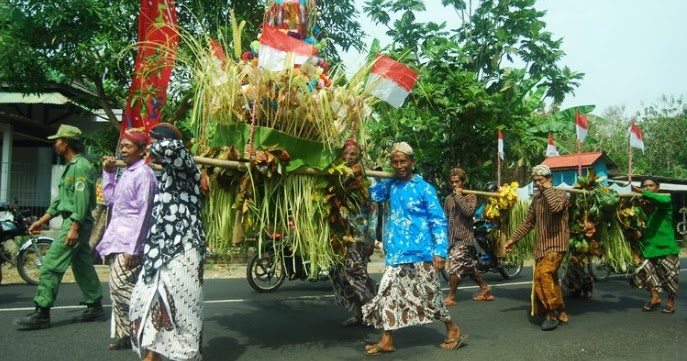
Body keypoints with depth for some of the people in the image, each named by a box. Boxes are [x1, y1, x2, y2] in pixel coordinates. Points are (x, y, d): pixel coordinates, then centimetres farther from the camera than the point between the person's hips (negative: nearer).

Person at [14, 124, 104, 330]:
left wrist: (74, 228, -25)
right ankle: (95, 308, 18)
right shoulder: (71, 166, 18)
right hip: (72, 222, 10)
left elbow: (82, 200, -21)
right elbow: (60, 199, 22)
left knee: (51, 266, -9)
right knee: (83, 267, 12)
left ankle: (41, 313, -5)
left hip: (76, 223, -10)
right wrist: (42, 220, 19)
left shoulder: (81, 166, -14)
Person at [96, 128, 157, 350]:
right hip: (118, 240, 9)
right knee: (117, 289, 12)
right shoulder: (126, 173, 15)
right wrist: (108, 172, 15)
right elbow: (110, 199, 25)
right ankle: (124, 334, 20)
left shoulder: (143, 174, -13)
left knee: (120, 285, -14)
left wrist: (133, 248, -21)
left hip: (130, 242, -9)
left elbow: (143, 213, -18)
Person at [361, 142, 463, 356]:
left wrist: (440, 251, -15)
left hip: (420, 253, -5)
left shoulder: (424, 188, -7)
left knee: (429, 294, 5)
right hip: (397, 253, 5)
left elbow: (439, 221, -8)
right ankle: (387, 341, 12)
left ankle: (452, 329, 26)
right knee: (389, 294, 3)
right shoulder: (390, 185, 9)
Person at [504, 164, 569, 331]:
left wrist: (547, 188, -19)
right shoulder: (536, 198, 14)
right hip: (541, 246, 7)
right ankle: (560, 313, 20)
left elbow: (556, 207, -31)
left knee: (543, 274, -22)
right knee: (549, 279, 8)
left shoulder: (559, 194, -6)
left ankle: (553, 313, -9)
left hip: (556, 244, -7)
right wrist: (513, 238, 11)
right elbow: (528, 222, 17)